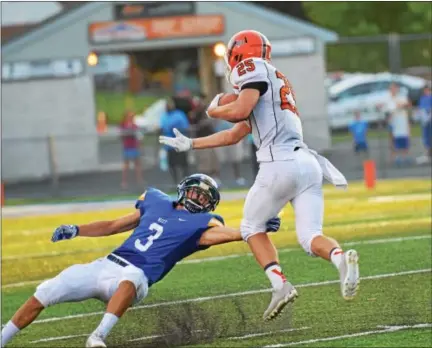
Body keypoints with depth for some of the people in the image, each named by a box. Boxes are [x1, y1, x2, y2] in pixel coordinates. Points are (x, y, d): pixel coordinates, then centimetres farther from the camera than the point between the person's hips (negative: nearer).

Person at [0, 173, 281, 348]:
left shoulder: (199, 224, 2)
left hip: (135, 276, -5)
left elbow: (227, 234, -18)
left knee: (131, 279, -43)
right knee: (44, 295, -6)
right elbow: (113, 227, 26)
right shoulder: (157, 202, 18)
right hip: (105, 265, 5)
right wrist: (76, 230, 16)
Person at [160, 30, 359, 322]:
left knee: (252, 227, 12)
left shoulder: (256, 70, 4)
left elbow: (239, 111, -14)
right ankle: (340, 258, -29)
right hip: (308, 163, 7)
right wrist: (191, 144, 42)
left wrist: (213, 110, 8)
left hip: (280, 163, -7)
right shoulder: (276, 83, 30)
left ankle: (280, 285, -4)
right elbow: (235, 135, 35)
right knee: (310, 236, 2)